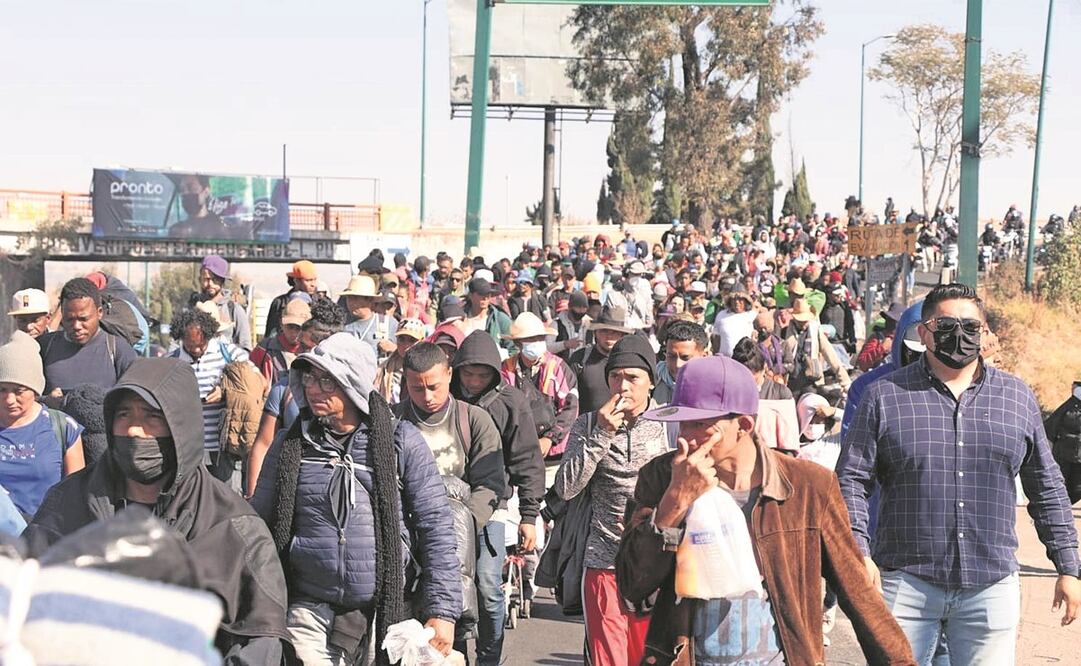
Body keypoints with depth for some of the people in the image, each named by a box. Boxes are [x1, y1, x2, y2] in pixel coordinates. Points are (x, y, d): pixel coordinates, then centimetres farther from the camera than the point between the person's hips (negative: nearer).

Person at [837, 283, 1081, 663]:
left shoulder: (1018, 398, 9)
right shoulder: (884, 397, 2)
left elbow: (1047, 489, 14)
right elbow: (851, 481, 1)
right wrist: (859, 555, -11)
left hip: (992, 587, 2)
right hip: (906, 584, -2)